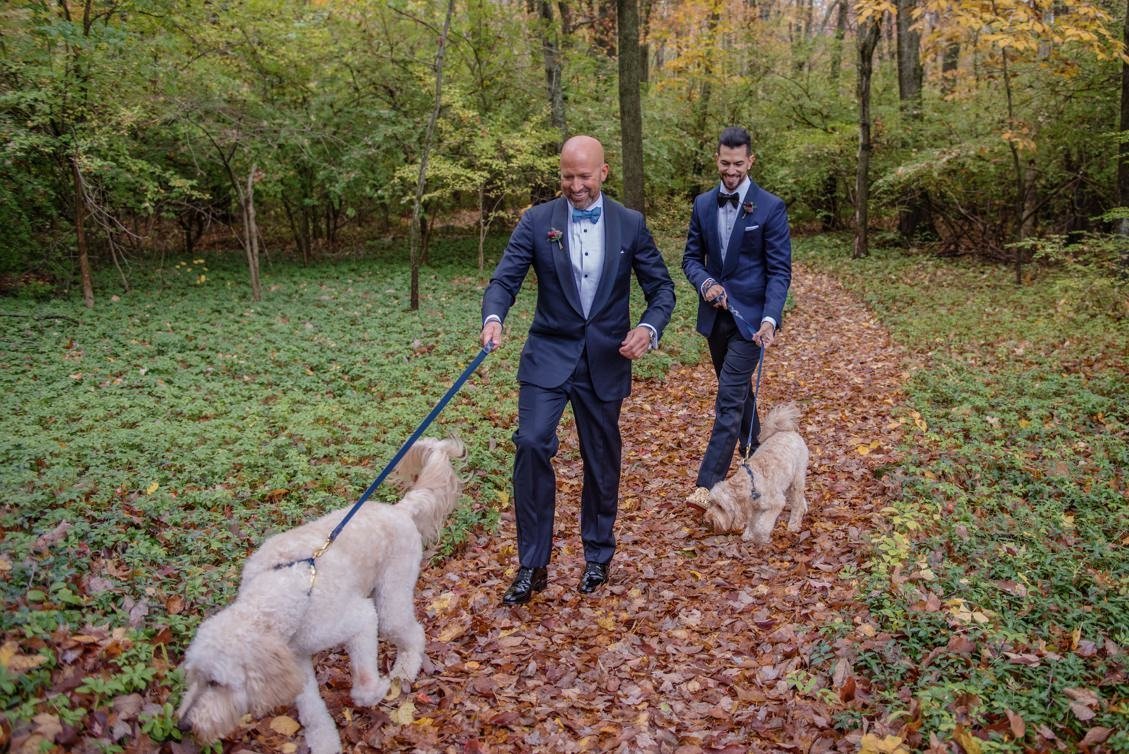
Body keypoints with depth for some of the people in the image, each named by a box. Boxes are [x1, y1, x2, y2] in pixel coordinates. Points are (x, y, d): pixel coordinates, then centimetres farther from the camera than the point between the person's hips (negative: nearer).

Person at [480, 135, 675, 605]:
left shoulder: (630, 224, 0)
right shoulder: (537, 221, -2)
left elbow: (661, 287, 3)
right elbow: (504, 279, -8)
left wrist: (649, 327, -17)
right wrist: (493, 318, -30)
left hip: (606, 360, 1)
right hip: (549, 355, -1)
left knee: (602, 460, 10)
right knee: (532, 444, -17)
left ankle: (598, 557, 31)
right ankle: (532, 566, -3)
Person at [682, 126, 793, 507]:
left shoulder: (771, 207, -9)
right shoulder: (703, 204, 5)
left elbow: (780, 271, -11)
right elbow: (691, 257, 10)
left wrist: (770, 319, -24)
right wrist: (705, 283, -12)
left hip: (749, 317, -5)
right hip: (715, 315, 6)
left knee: (729, 400, -10)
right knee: (739, 392, 19)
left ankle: (708, 484, -9)